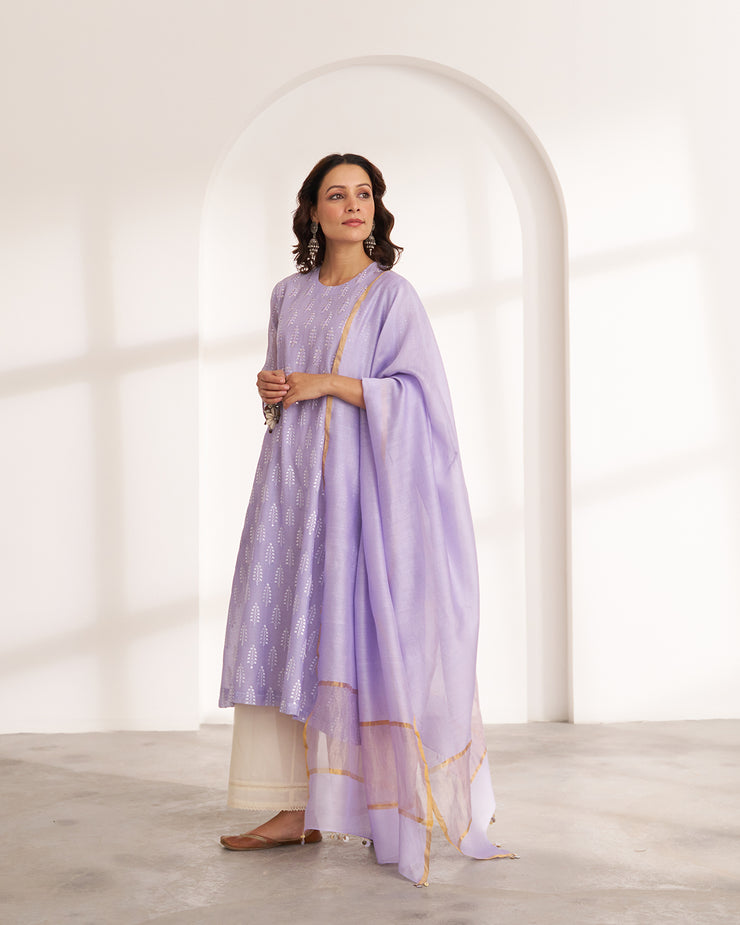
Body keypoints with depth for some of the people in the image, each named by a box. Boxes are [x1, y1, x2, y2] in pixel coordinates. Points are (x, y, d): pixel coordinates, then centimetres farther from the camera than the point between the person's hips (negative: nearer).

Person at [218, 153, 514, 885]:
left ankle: (396, 806, 6)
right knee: (288, 630, 1)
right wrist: (270, 389, 2)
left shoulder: (391, 294, -1)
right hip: (293, 478, 6)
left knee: (351, 630, -7)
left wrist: (327, 383, -14)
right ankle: (300, 810, 6)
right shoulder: (288, 296, 15)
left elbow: (415, 393, -9)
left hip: (359, 480, -5)